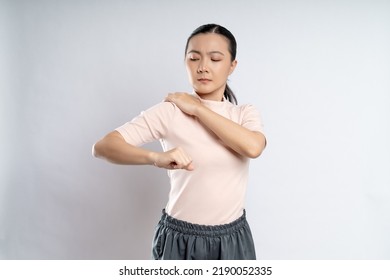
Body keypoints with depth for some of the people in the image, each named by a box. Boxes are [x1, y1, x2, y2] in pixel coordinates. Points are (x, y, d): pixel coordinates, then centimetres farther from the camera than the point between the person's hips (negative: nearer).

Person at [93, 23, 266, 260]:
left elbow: (253, 147, -21)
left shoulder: (246, 113, 0)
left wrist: (198, 108, -16)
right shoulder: (169, 112, -11)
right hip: (181, 239, -3)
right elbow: (103, 147, -19)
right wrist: (156, 157, -36)